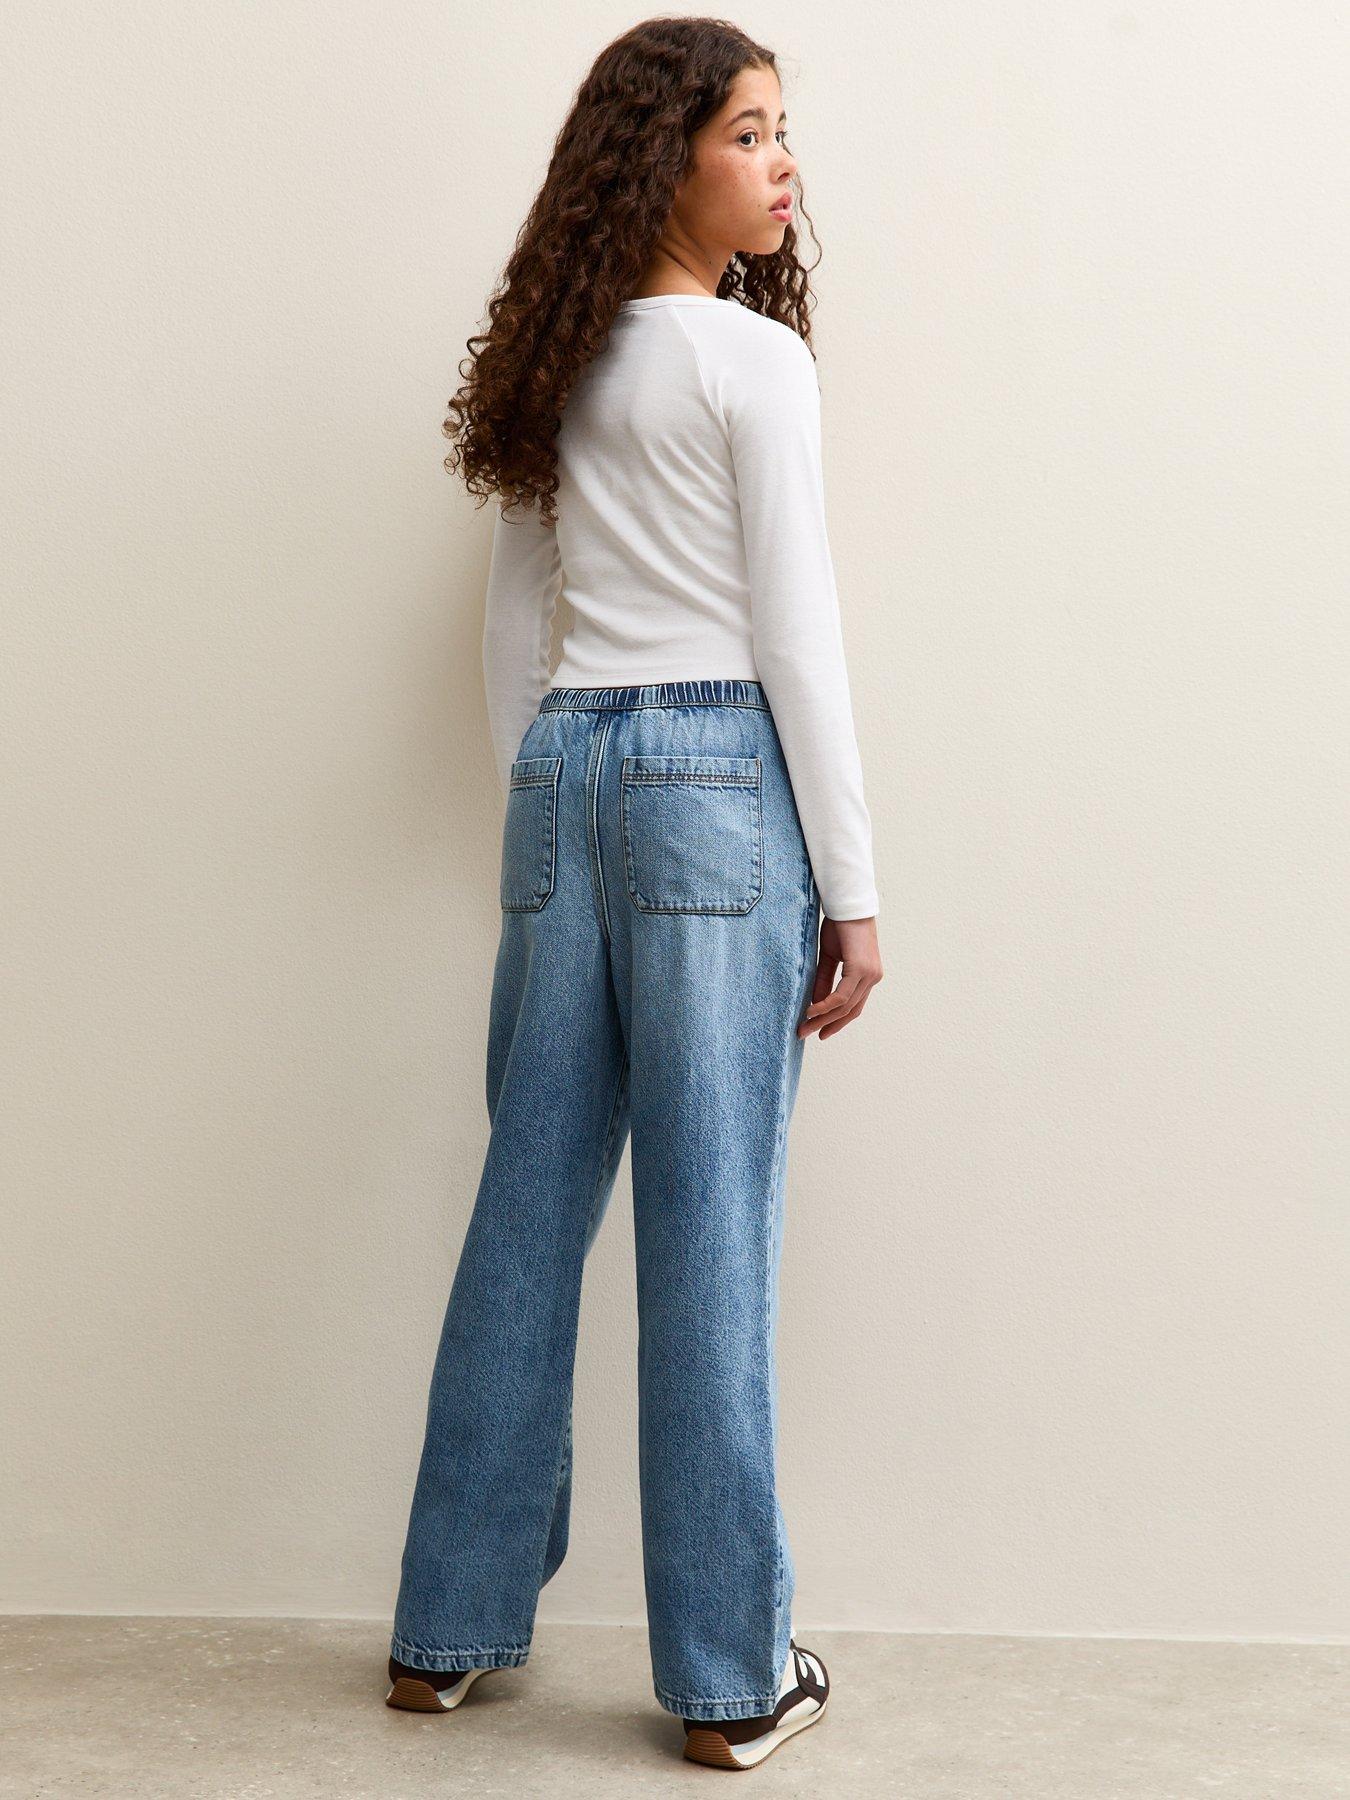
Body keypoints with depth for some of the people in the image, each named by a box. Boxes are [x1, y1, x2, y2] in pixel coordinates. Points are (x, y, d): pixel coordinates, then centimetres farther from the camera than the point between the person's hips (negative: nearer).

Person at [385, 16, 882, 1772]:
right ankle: (733, 1675, 6)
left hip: (560, 775, 7)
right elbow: (795, 636, -8)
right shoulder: (754, 359, -5)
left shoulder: (556, 366, 15)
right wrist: (852, 887, -5)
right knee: (710, 1231, -3)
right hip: (717, 779, -7)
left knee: (528, 1210, 11)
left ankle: (454, 1626, 21)